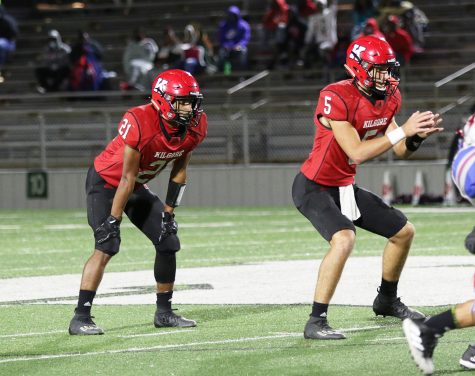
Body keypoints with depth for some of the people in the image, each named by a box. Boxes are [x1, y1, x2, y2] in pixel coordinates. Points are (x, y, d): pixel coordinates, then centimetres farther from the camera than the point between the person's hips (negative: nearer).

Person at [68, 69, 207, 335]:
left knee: (169, 242, 2)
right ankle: (81, 318, -20)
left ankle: (164, 312, 16)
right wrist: (113, 220, -23)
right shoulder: (139, 123, -35)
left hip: (139, 187, 7)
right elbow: (127, 177, -29)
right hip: (106, 182, -7)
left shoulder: (196, 127, -15)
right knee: (107, 245, -21)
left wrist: (168, 212, -1)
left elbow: (179, 170, -1)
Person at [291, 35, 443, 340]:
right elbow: (357, 153, -31)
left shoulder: (387, 99, -1)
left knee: (404, 231, 14)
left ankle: (387, 300, 37)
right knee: (344, 238, -33)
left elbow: (401, 151, 5)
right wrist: (403, 131, -33)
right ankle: (317, 322, -27)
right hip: (314, 187, -9)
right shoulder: (337, 98, -27)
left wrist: (419, 136, -16)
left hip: (346, 187, 9)